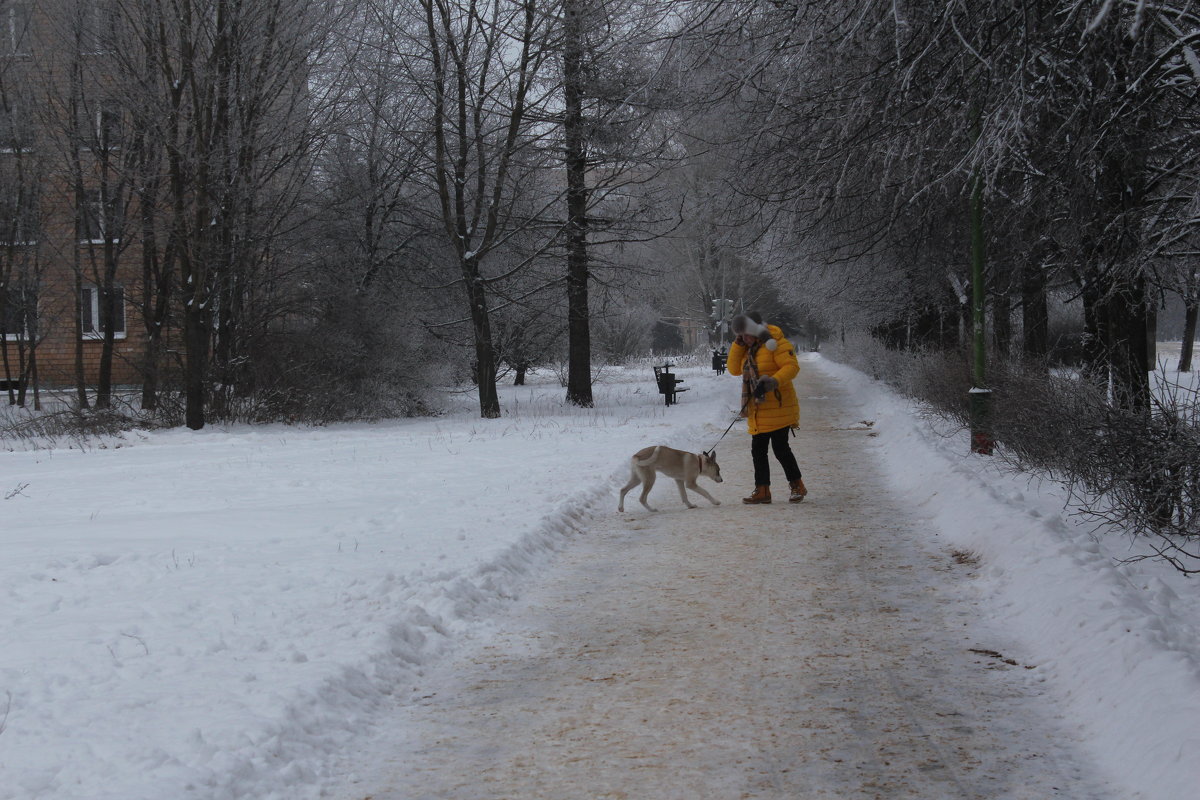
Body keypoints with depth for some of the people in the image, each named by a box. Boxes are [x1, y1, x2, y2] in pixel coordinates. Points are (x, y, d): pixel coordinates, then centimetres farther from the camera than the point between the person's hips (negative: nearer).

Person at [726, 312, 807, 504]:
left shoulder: (775, 344, -11)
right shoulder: (748, 349, 15)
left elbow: (791, 366, -19)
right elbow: (734, 369, 9)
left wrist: (774, 381, -34)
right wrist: (738, 344, 1)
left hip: (777, 408, -8)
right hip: (758, 411, 8)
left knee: (780, 448, -6)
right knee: (758, 450, 7)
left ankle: (797, 486, 8)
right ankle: (762, 490, 12)